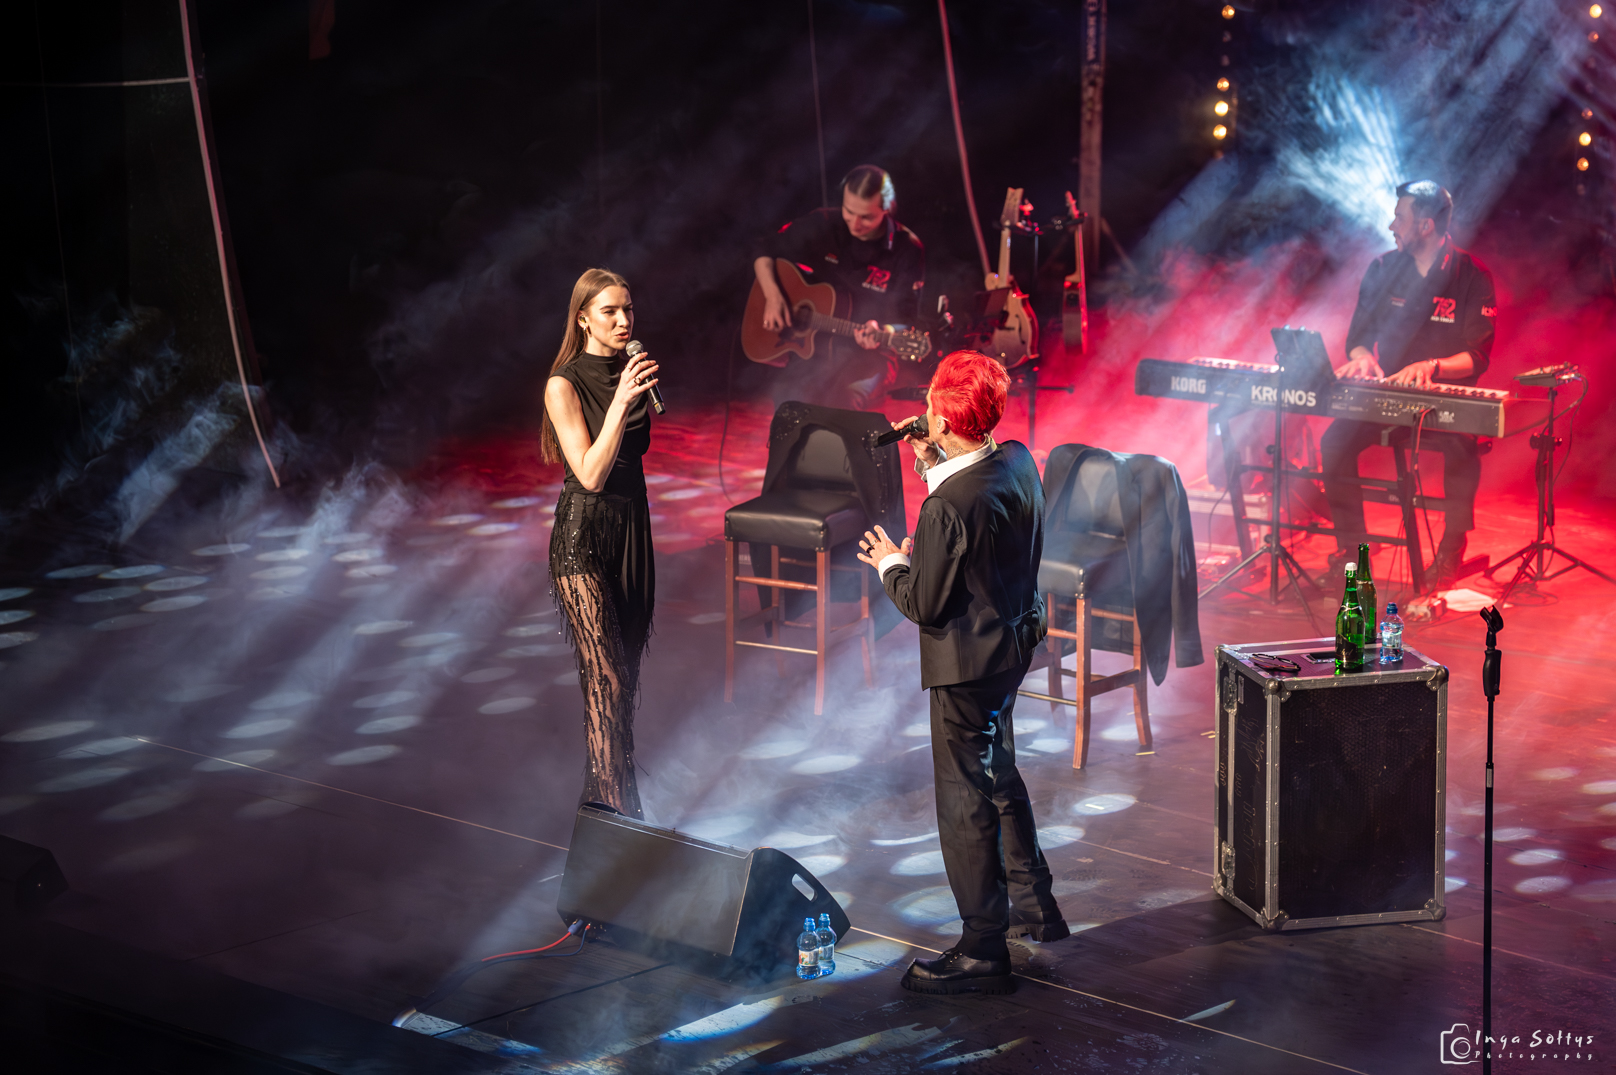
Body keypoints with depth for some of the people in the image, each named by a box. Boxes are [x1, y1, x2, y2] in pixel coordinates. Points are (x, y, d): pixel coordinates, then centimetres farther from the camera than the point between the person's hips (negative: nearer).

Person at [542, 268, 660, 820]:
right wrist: (620, 402, -22)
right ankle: (618, 814, -8)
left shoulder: (629, 373, 8)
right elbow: (590, 474, -19)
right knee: (606, 680, -10)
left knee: (627, 675, 9)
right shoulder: (564, 385, -11)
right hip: (584, 534, -7)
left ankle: (601, 793, 19)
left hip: (634, 526, 7)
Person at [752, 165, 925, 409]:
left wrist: (878, 334, -27)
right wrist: (773, 296, -4)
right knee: (787, 398, -30)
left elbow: (904, 319, -5)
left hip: (866, 353, -2)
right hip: (811, 343, 2)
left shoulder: (907, 250, -7)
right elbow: (765, 252, 13)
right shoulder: (823, 226, 0)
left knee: (842, 402, -35)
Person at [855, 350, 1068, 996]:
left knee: (965, 799, 2)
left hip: (968, 661, -9)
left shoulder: (949, 505, -29)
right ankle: (1033, 905, 40)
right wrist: (932, 464, 9)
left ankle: (984, 952, 10)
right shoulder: (1018, 461, -4)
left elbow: (924, 605, -21)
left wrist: (891, 564, -2)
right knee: (999, 775, 26)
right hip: (1016, 640, 9)